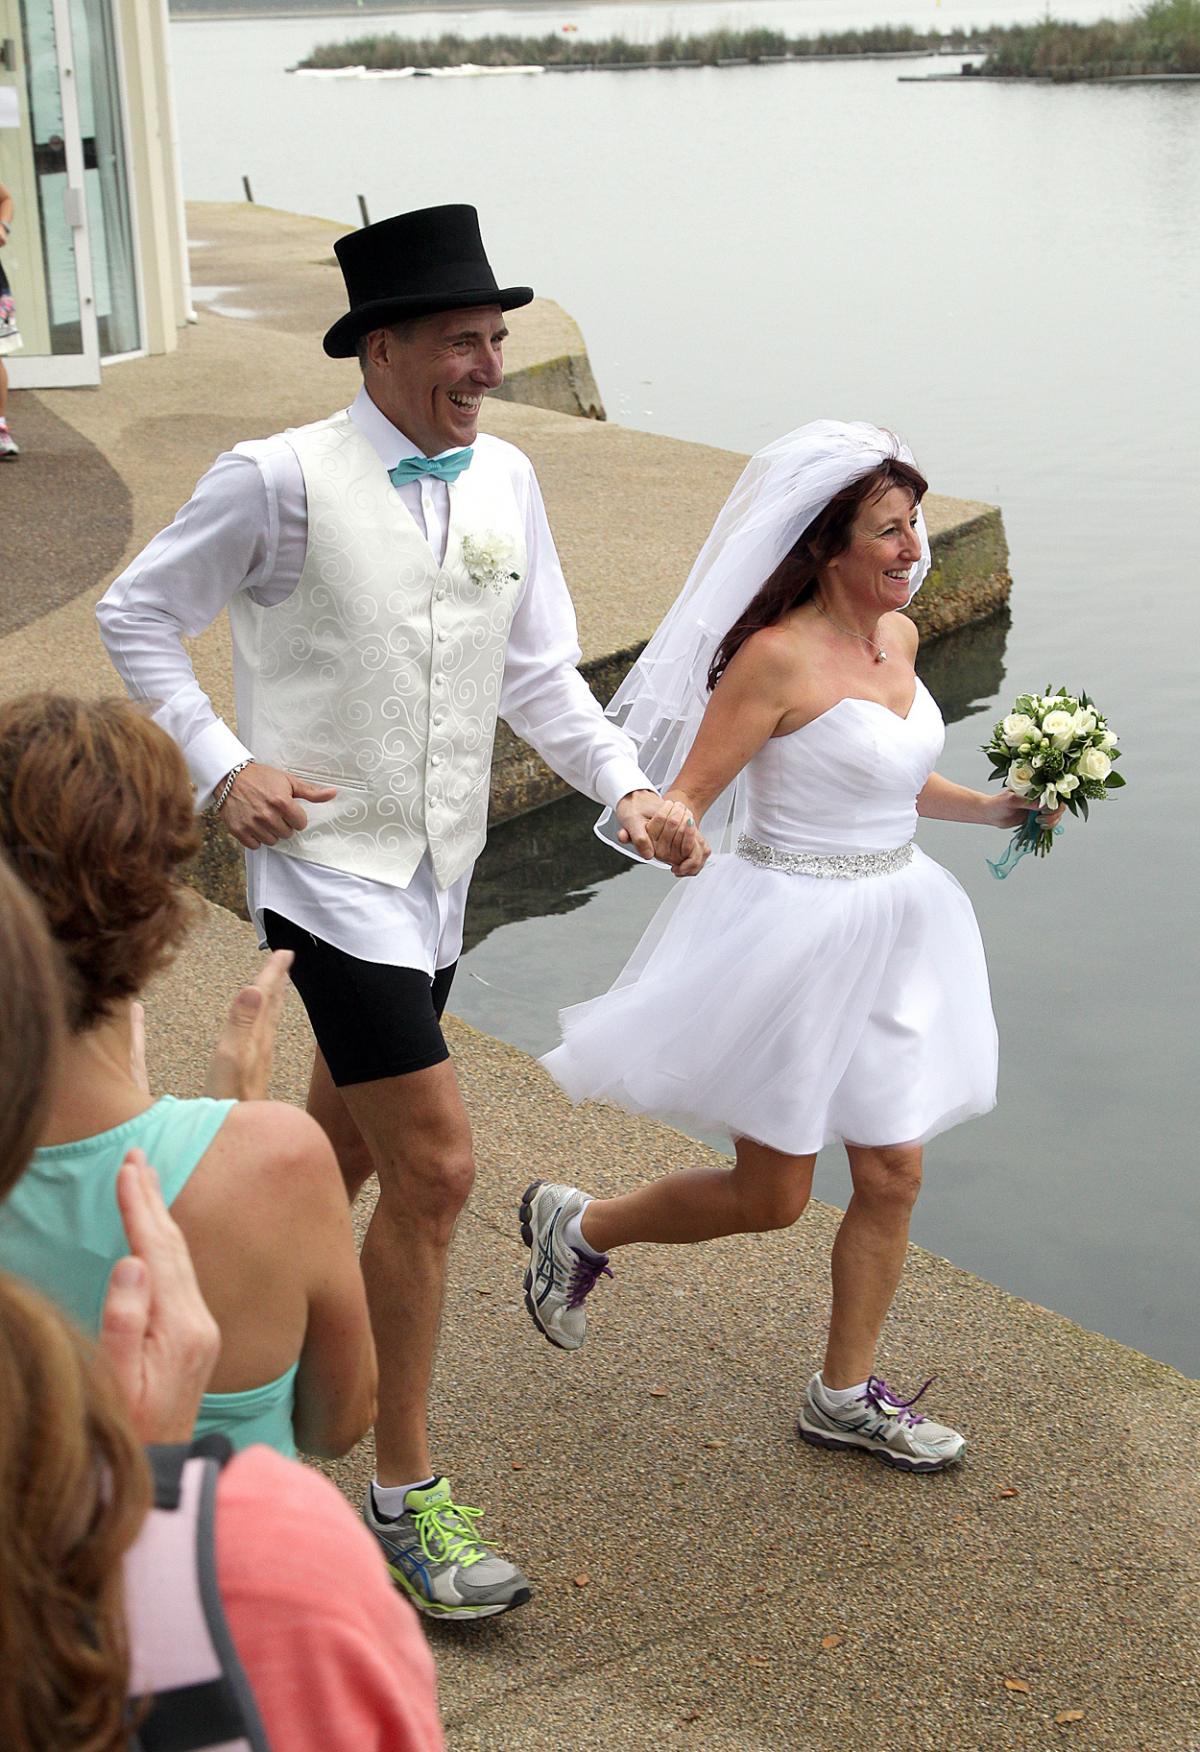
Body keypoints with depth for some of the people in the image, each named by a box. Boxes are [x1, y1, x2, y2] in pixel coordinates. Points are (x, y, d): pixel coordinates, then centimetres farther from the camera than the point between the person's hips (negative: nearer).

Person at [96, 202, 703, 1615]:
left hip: (435, 878, 7)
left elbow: (538, 674, 11)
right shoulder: (284, 479, -13)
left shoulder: (504, 481, 5)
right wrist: (220, 767, -13)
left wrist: (625, 787, -4)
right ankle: (404, 1497, 4)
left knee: (340, 1150, 20)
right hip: (329, 867, -7)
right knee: (433, 1169, -10)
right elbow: (135, 619, -2)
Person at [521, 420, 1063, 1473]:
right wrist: (665, 831, -41)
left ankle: (846, 1397, 29)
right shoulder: (777, 657, -19)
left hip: (891, 931, 8)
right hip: (794, 933, -8)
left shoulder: (898, 637, 5)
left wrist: (995, 810, 13)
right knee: (771, 1198, 4)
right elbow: (686, 799, -19)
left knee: (893, 1175, 11)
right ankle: (578, 1226, 29)